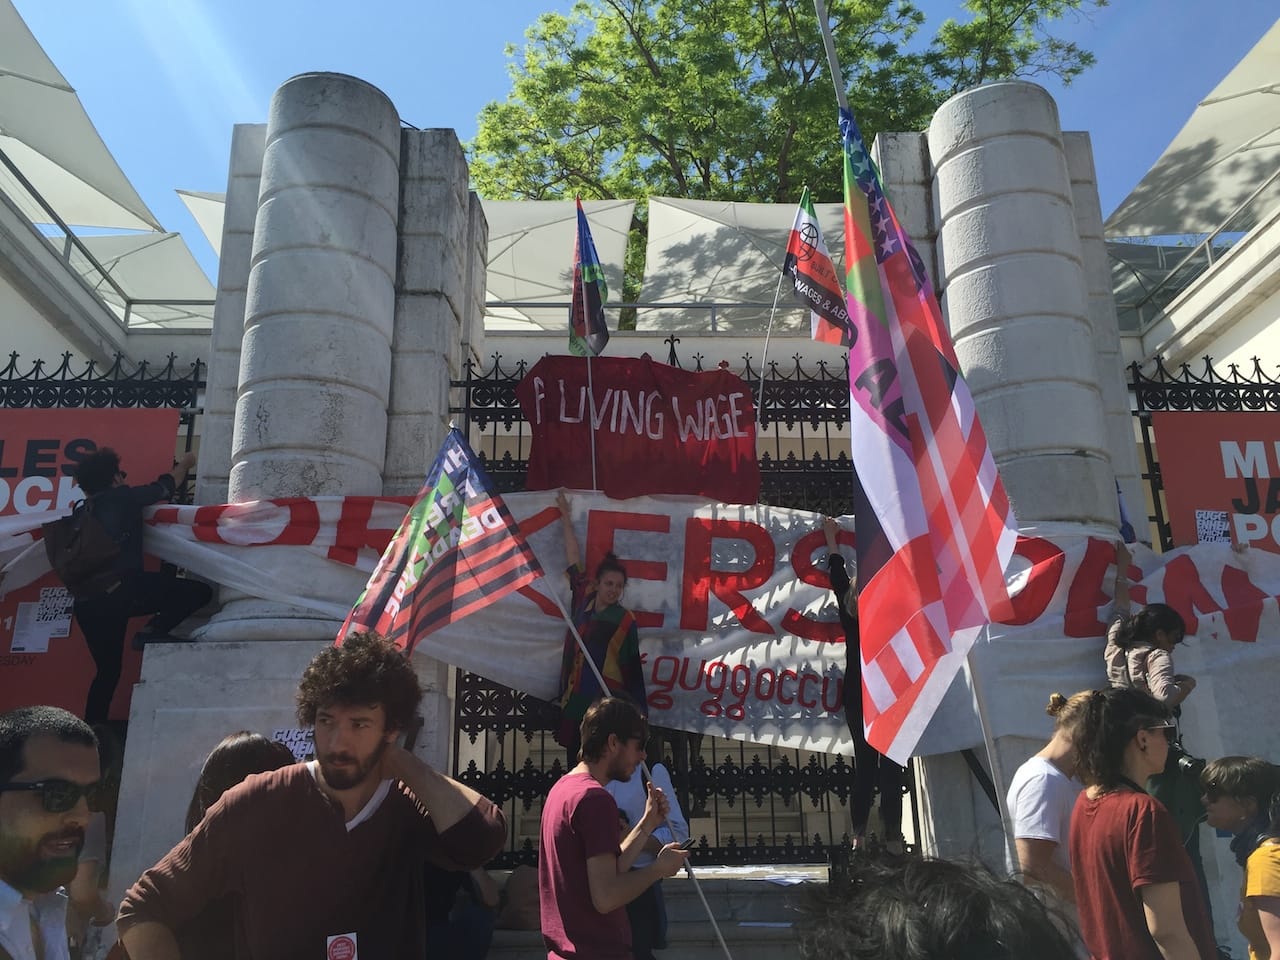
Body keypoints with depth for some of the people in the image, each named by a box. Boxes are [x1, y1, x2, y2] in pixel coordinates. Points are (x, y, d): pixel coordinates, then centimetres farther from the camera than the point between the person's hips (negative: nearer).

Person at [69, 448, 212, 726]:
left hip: (87, 603, 8)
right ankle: (154, 630, -17)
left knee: (108, 670, 19)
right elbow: (168, 486, 19)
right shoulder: (122, 497, 6)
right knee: (199, 591, -5)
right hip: (122, 589, -8)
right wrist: (185, 464, 38)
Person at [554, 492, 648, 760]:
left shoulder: (624, 620, -6)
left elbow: (632, 669, -5)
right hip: (574, 702, 5)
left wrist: (637, 712, -8)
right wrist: (565, 517, 24)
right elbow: (574, 559, 16)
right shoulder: (583, 600, 6)